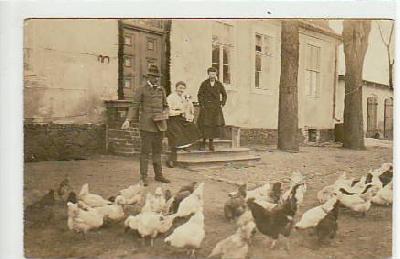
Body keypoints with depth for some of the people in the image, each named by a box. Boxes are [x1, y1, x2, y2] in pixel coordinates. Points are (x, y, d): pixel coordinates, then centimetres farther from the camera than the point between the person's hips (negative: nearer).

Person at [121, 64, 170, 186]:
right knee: (145, 151, -2)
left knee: (158, 150, 12)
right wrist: (128, 120, -15)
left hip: (159, 125, 5)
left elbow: (165, 106, 20)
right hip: (146, 125, -5)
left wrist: (165, 114, -1)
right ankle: (143, 177, 6)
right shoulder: (141, 90, -1)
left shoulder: (161, 90, 13)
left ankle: (158, 175, 22)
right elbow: (134, 106, -4)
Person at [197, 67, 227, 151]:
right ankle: (203, 142, 6)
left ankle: (211, 142, 8)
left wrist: (222, 104, 6)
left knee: (215, 124, -2)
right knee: (205, 124, -8)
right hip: (206, 107, -2)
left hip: (216, 108, 2)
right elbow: (199, 95, 4)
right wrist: (201, 105, -4)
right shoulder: (204, 83, -1)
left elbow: (224, 95, 15)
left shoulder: (219, 84, 5)